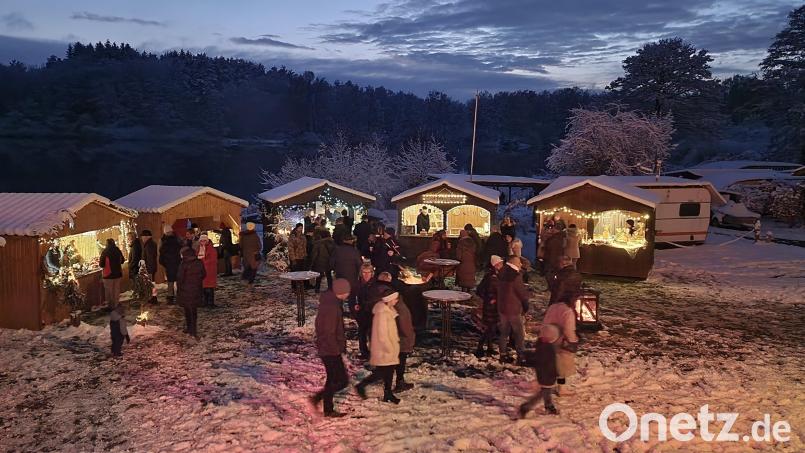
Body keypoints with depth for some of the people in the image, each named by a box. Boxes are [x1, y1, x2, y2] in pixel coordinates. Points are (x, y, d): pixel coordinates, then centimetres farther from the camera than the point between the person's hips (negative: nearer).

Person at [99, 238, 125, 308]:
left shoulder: (105, 252, -16)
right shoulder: (118, 251, -4)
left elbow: (101, 264, -14)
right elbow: (122, 261, 10)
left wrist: (99, 260, 6)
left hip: (108, 274, -4)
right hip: (118, 273, 4)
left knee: (109, 290, 8)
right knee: (116, 289, 16)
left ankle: (110, 305, 14)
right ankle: (116, 304, 23)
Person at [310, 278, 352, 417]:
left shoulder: (329, 301, 6)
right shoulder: (332, 308, -26)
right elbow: (329, 333, -25)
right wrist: (338, 350, -17)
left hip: (325, 348, 10)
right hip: (331, 350, -10)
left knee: (332, 379, 18)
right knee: (342, 381, -2)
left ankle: (329, 410, 26)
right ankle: (317, 398, -1)